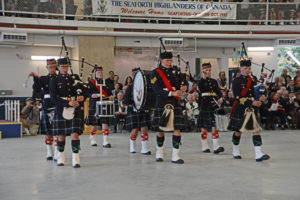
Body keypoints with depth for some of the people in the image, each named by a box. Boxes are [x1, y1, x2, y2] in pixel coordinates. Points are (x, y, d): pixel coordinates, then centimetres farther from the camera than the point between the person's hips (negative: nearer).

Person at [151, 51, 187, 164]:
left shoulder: (175, 70, 12)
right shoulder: (156, 73, -2)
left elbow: (183, 82, 16)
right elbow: (157, 90, -12)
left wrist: (183, 87, -9)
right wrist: (172, 93, -21)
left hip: (175, 104, 3)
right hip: (161, 105, -3)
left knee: (177, 129, -5)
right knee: (160, 130, 6)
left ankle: (175, 156, -1)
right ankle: (159, 152, 27)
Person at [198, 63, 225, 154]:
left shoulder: (214, 81, 14)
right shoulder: (201, 81, 2)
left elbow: (218, 91, 4)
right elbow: (200, 87, -17)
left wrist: (220, 98, -13)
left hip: (213, 105, 3)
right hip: (204, 106, -3)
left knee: (214, 126, -5)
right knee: (204, 127, 4)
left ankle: (216, 147, -8)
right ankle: (204, 147, 16)